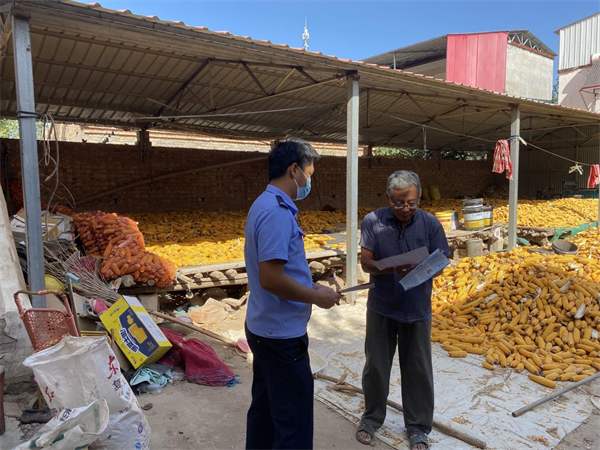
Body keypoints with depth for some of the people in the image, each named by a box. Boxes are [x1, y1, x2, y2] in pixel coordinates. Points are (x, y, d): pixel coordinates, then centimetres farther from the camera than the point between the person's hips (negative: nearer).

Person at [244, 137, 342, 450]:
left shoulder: (265, 205, 9)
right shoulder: (277, 212, -22)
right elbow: (271, 278, -28)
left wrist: (310, 286, 12)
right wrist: (316, 297, -15)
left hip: (264, 328, 10)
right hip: (282, 334, -10)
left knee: (264, 407, 22)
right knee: (293, 422, 4)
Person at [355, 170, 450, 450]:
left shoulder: (430, 224, -8)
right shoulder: (373, 222, -10)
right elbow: (366, 262, -11)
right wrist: (392, 269, -29)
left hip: (417, 309, 1)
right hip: (382, 307, 0)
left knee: (418, 370, 11)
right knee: (375, 365, 13)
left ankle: (418, 427, 31)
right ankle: (372, 417, 35)